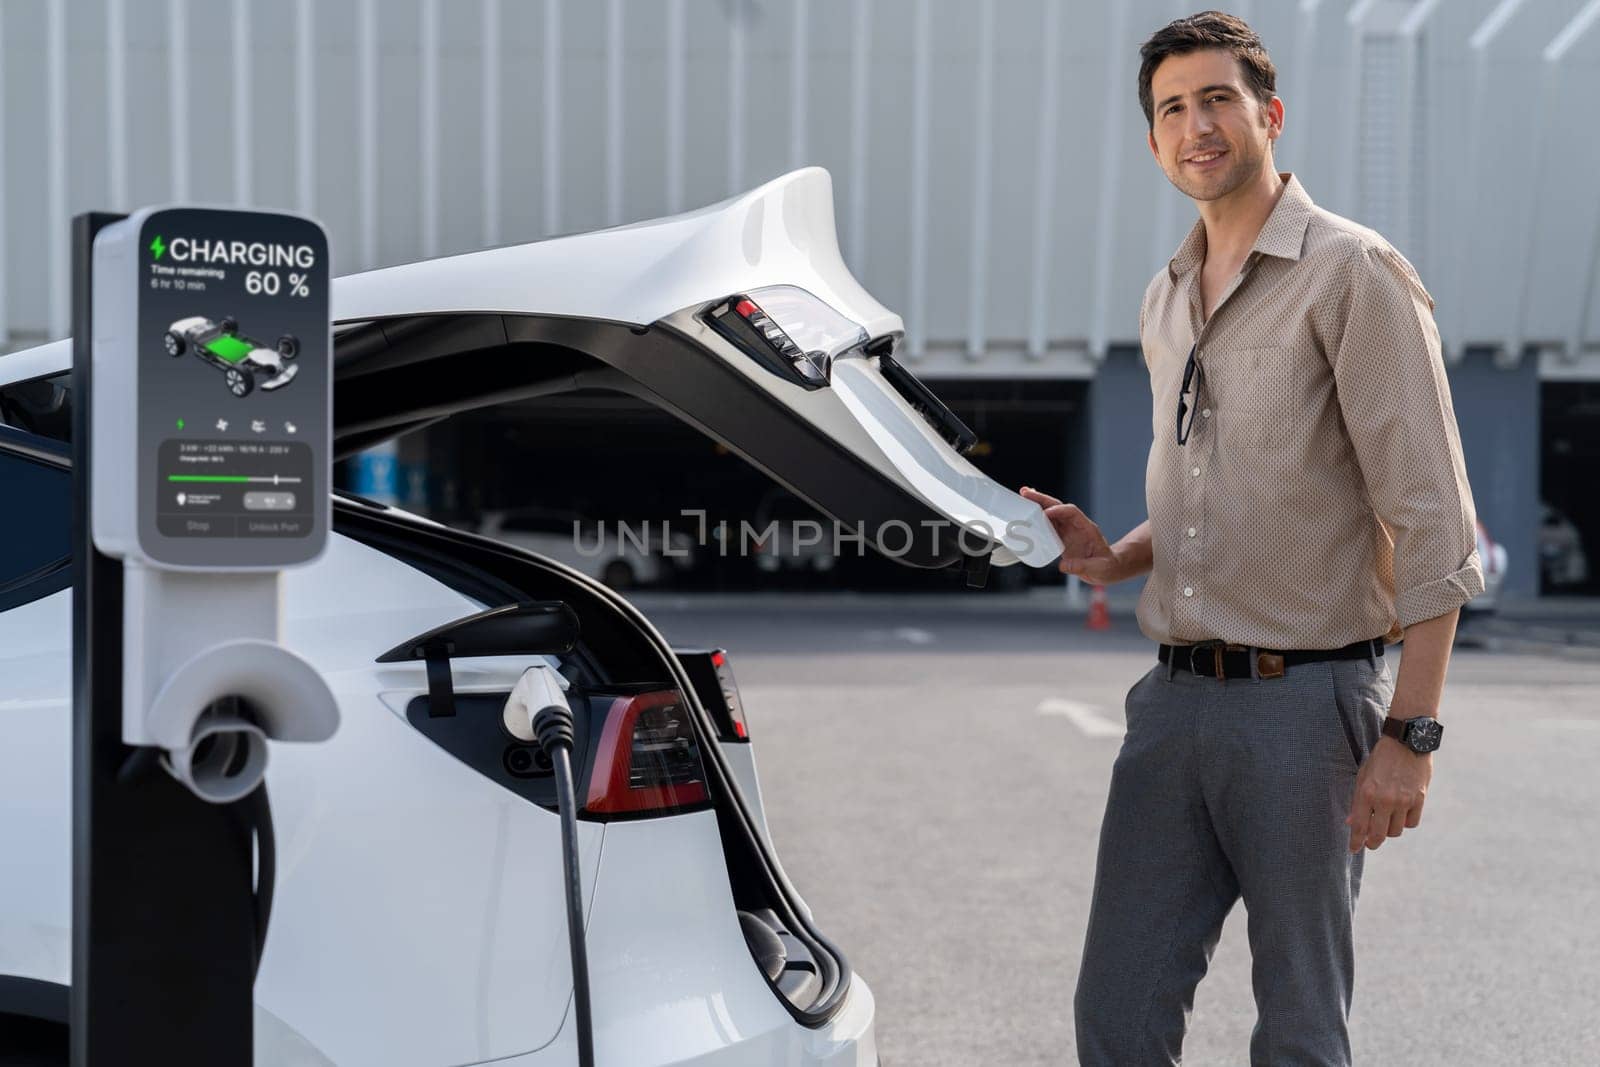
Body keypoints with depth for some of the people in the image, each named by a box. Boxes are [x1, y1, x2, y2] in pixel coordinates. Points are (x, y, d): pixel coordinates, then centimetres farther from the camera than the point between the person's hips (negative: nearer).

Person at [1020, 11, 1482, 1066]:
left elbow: (1433, 522, -12)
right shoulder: (1166, 302, 16)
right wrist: (1117, 554, 6)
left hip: (1306, 698, -6)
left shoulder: (1351, 272, -7)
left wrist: (1411, 732, -17)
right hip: (1175, 699, 7)